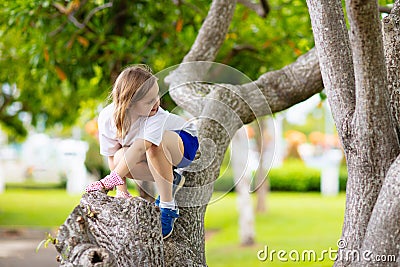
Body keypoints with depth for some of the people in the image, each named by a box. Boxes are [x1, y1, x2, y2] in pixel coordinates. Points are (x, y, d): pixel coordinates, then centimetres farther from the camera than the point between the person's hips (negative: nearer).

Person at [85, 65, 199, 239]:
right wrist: (122, 191, -25)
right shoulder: (107, 118, -24)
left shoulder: (155, 115, -36)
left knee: (152, 144, -39)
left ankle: (168, 208, -28)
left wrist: (110, 180, -47)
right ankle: (171, 181, -3)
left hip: (184, 142, -5)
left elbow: (141, 147, -45)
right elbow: (112, 157, -14)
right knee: (121, 157, -27)